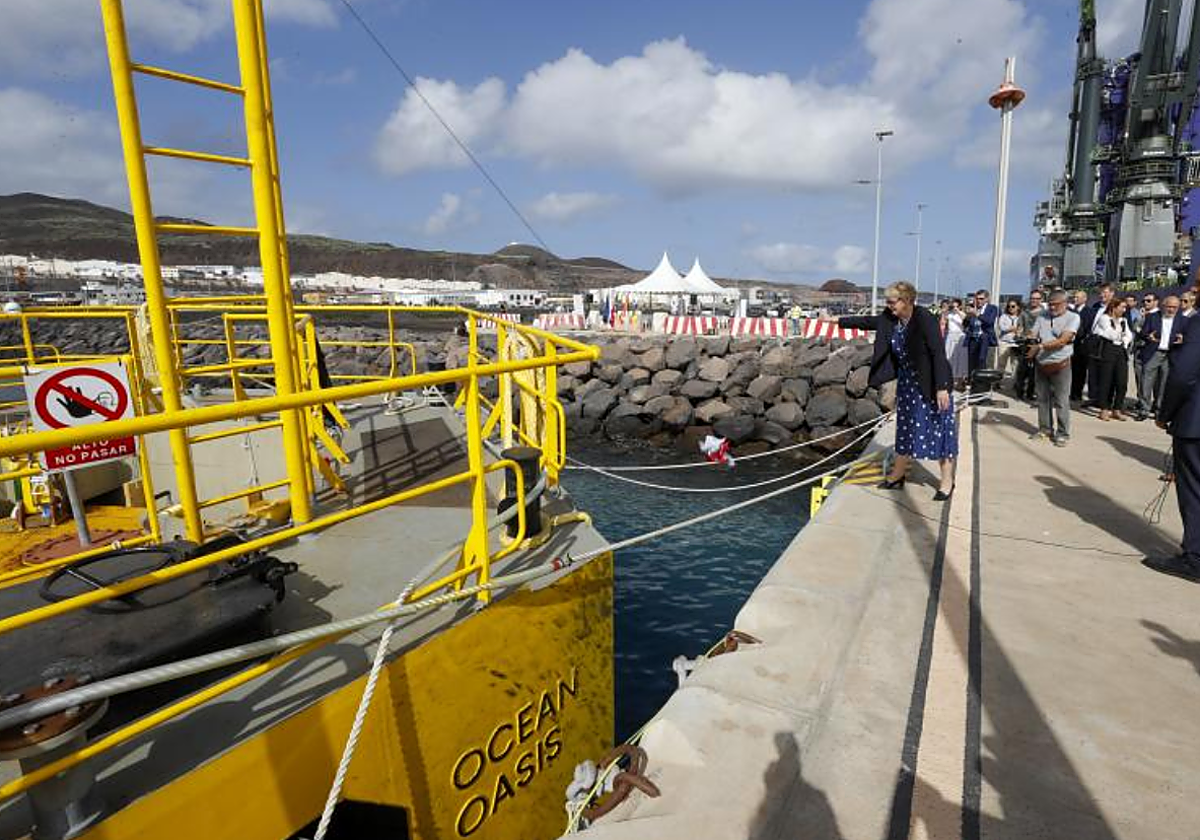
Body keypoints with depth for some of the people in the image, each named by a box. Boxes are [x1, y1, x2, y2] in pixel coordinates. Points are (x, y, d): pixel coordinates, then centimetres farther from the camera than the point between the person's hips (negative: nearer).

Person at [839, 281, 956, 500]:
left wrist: (942, 388, -27)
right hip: (907, 382, 7)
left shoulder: (925, 319, -22)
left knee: (938, 428, 1)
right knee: (905, 428, 15)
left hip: (930, 383, -7)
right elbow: (867, 321, 12)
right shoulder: (889, 318, -3)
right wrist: (838, 321, 16)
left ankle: (947, 482, 12)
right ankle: (897, 476, 26)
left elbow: (939, 353, -24)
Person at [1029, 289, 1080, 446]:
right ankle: (1045, 429, 22)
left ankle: (1063, 433, 7)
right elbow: (1033, 335, 5)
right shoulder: (1043, 314, 9)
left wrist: (1041, 346, -20)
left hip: (1060, 365, -4)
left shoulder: (1073, 317, -4)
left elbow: (1063, 340, -16)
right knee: (1042, 398, 11)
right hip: (1041, 364, 5)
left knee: (1061, 401, -1)